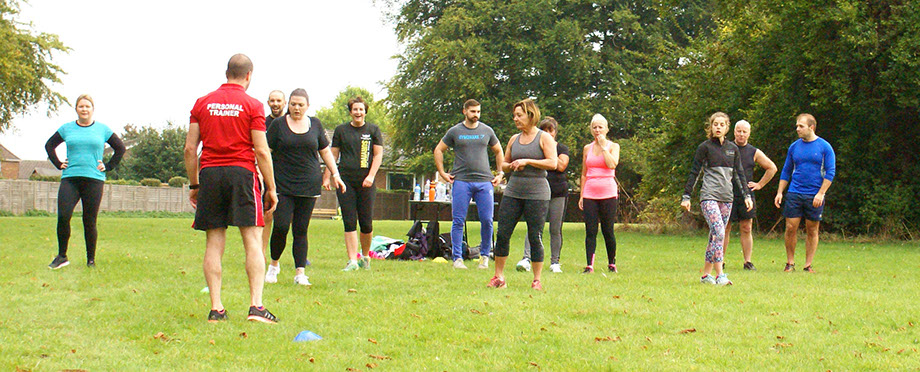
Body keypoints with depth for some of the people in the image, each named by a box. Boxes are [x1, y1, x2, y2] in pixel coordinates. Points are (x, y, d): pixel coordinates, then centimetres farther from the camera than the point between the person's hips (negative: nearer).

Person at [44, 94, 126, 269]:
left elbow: (120, 148, 14)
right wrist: (58, 164, 11)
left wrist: (107, 166, 5)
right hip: (69, 178, 1)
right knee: (63, 216, -13)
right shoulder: (67, 128, 11)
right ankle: (61, 256, 1)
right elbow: (49, 145, 22)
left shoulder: (102, 129, 8)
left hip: (94, 179, -1)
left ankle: (91, 260, 9)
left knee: (89, 222, -1)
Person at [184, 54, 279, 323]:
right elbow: (261, 151, -4)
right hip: (241, 173, -3)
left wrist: (193, 184, 17)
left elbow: (190, 148, 9)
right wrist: (271, 189, 2)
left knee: (214, 243, 5)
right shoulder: (252, 105, 0)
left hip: (209, 174, 3)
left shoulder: (202, 103, 10)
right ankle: (256, 305, -10)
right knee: (253, 241, -1)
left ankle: (216, 309, 3)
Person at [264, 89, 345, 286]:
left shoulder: (315, 124, 10)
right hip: (283, 186, -2)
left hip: (309, 186, 2)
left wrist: (335, 175, 12)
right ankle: (274, 264, 13)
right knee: (281, 226, -10)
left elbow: (325, 151, 18)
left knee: (301, 230, 2)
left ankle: (300, 272, 5)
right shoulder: (278, 124, 2)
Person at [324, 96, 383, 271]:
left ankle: (365, 256, 20)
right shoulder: (341, 130, 10)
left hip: (365, 182, -1)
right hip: (345, 181, 1)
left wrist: (371, 176, -8)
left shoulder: (373, 130, 8)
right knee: (349, 222, -4)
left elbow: (378, 154, 4)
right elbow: (333, 155, 13)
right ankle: (352, 260, -5)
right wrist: (327, 177, 6)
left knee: (366, 223, -1)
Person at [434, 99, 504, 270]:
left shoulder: (487, 131, 11)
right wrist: (442, 173, 6)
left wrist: (500, 173, 14)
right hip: (461, 181, -1)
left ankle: (484, 255, 13)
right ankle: (457, 258, 5)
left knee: (487, 220, -3)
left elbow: (499, 151, 22)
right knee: (458, 221, -2)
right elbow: (438, 150, 14)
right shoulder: (455, 131, 6)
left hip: (484, 181, 1)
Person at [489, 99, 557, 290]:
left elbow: (553, 163, -11)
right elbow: (504, 164, 22)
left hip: (537, 193, -5)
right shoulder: (514, 139, 14)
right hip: (513, 192, 5)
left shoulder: (544, 138, -1)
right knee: (502, 234, 0)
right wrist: (511, 165, -1)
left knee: (535, 237, -2)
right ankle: (498, 277, 9)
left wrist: (527, 161, -15)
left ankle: (537, 280, 7)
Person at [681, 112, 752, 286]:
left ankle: (706, 274, 12)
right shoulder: (705, 147, 1)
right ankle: (720, 276, -19)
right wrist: (686, 196, -1)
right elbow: (694, 173, 2)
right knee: (719, 233, -18)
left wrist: (747, 195, 12)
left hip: (727, 197, 5)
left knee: (715, 235, 6)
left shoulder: (733, 148, 14)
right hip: (709, 196, -5)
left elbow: (739, 174, 18)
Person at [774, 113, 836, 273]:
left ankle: (808, 265, 9)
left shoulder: (824, 147, 0)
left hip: (814, 196, -2)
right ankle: (790, 263, 9)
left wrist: (820, 194, -12)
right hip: (794, 194, 2)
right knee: (791, 228, -3)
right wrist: (780, 192, 7)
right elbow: (786, 171, 16)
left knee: (812, 230, 3)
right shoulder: (794, 147, 10)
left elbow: (830, 173, -3)